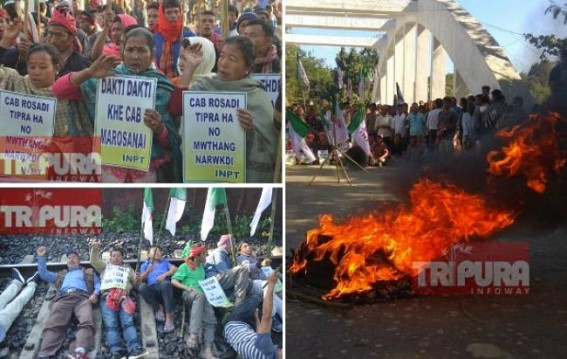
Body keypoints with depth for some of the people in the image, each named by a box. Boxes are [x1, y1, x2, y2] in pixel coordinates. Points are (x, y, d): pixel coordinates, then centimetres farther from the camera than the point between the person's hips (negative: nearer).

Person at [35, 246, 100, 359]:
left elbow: (98, 284, 21)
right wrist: (41, 257, 30)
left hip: (82, 298, -2)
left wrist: (95, 293, -2)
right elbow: (44, 274, 38)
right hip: (63, 298, 2)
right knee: (53, 325, -30)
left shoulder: (89, 272, 36)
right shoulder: (61, 275, 44)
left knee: (86, 323, -36)